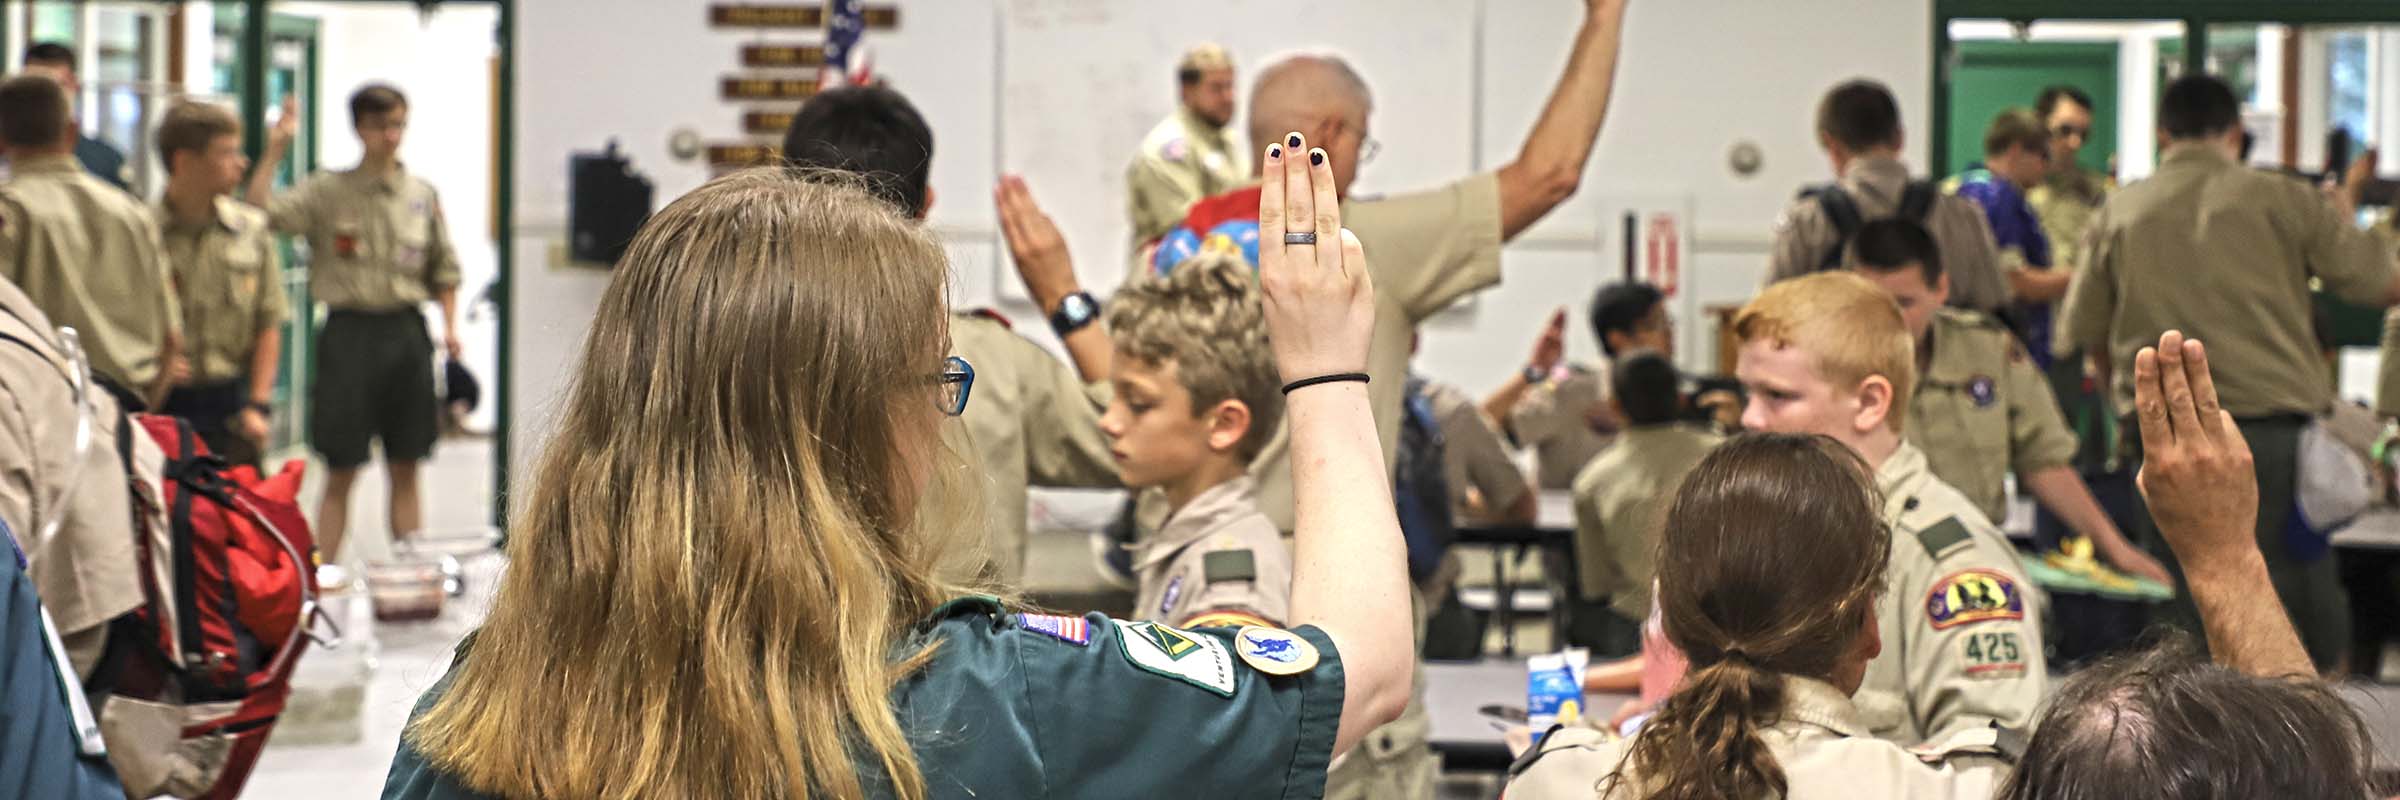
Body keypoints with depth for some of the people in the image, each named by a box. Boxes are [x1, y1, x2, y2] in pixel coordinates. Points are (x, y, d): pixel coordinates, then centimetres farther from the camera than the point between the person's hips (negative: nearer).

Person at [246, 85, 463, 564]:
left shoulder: (423, 195, 9)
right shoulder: (327, 192, -1)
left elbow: (444, 270, 15)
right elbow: (260, 213, -14)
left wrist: (450, 326, 4)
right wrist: (276, 148, -19)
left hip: (406, 330, 3)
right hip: (350, 331, -3)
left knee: (405, 469, 9)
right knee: (341, 471, 0)